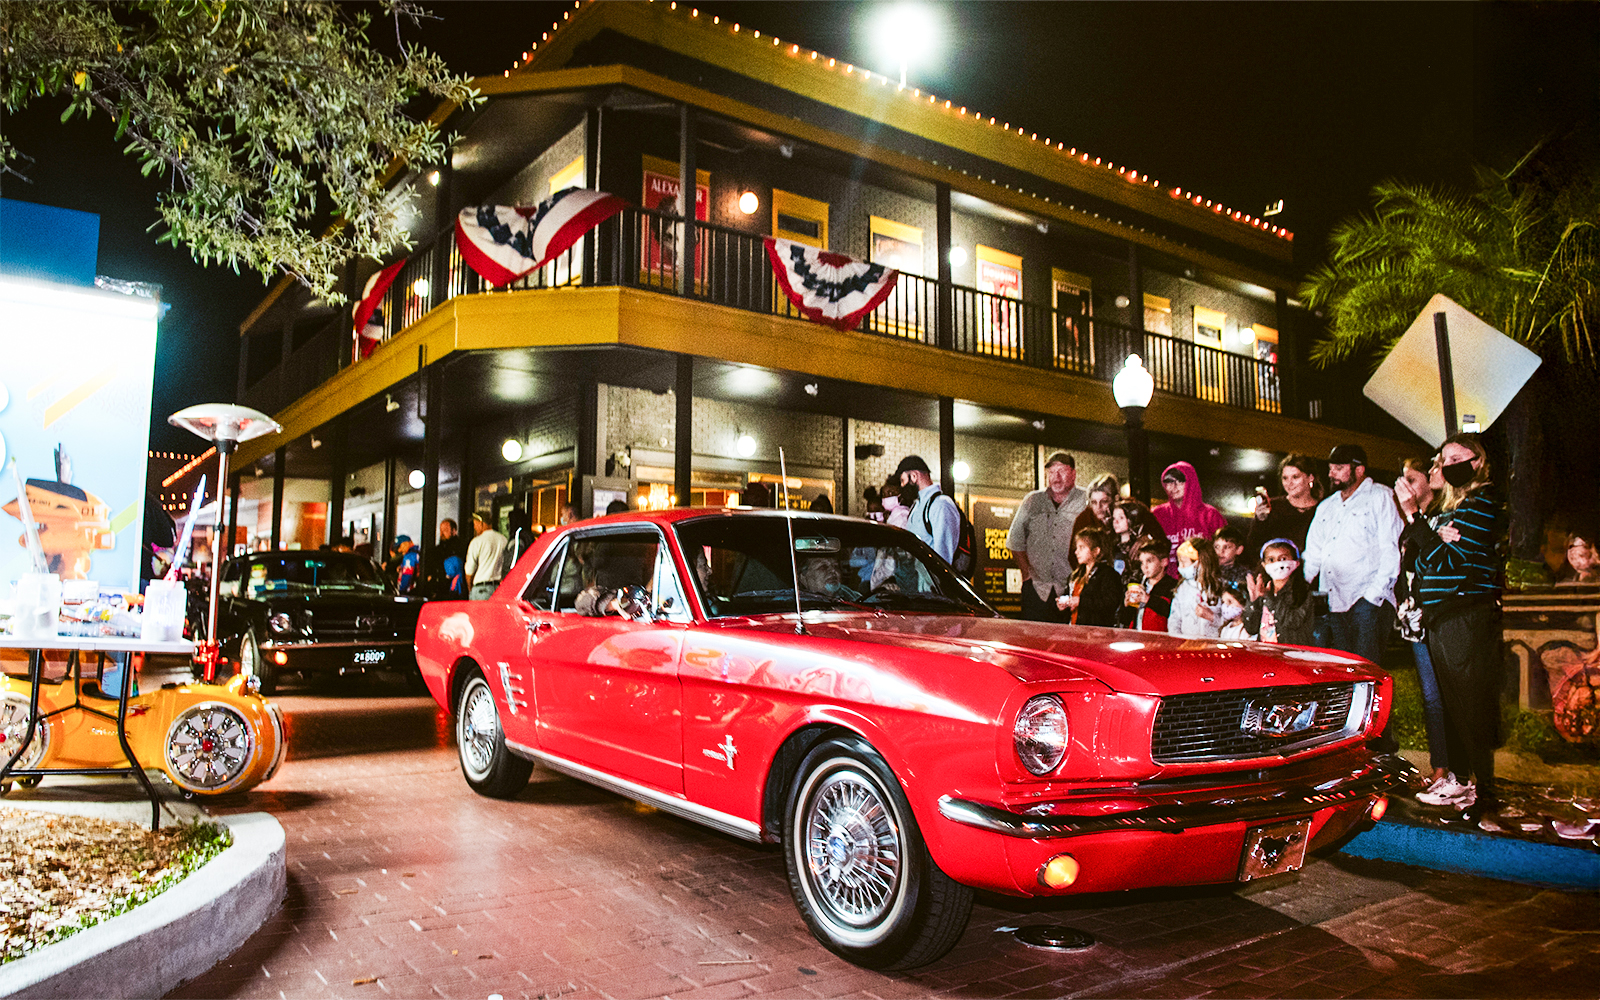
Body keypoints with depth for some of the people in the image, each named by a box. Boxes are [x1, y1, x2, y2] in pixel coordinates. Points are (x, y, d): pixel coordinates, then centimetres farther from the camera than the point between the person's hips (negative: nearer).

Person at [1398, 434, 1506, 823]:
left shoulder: (1482, 504, -8)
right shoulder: (1447, 508, 18)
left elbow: (1447, 561, -16)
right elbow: (1423, 561, 13)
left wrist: (1413, 516, -18)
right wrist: (1439, 538, -8)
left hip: (1469, 617, -9)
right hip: (1440, 618, 9)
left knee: (1472, 704, -7)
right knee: (1452, 701, 14)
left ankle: (1485, 789, -1)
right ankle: (1460, 779, 23)